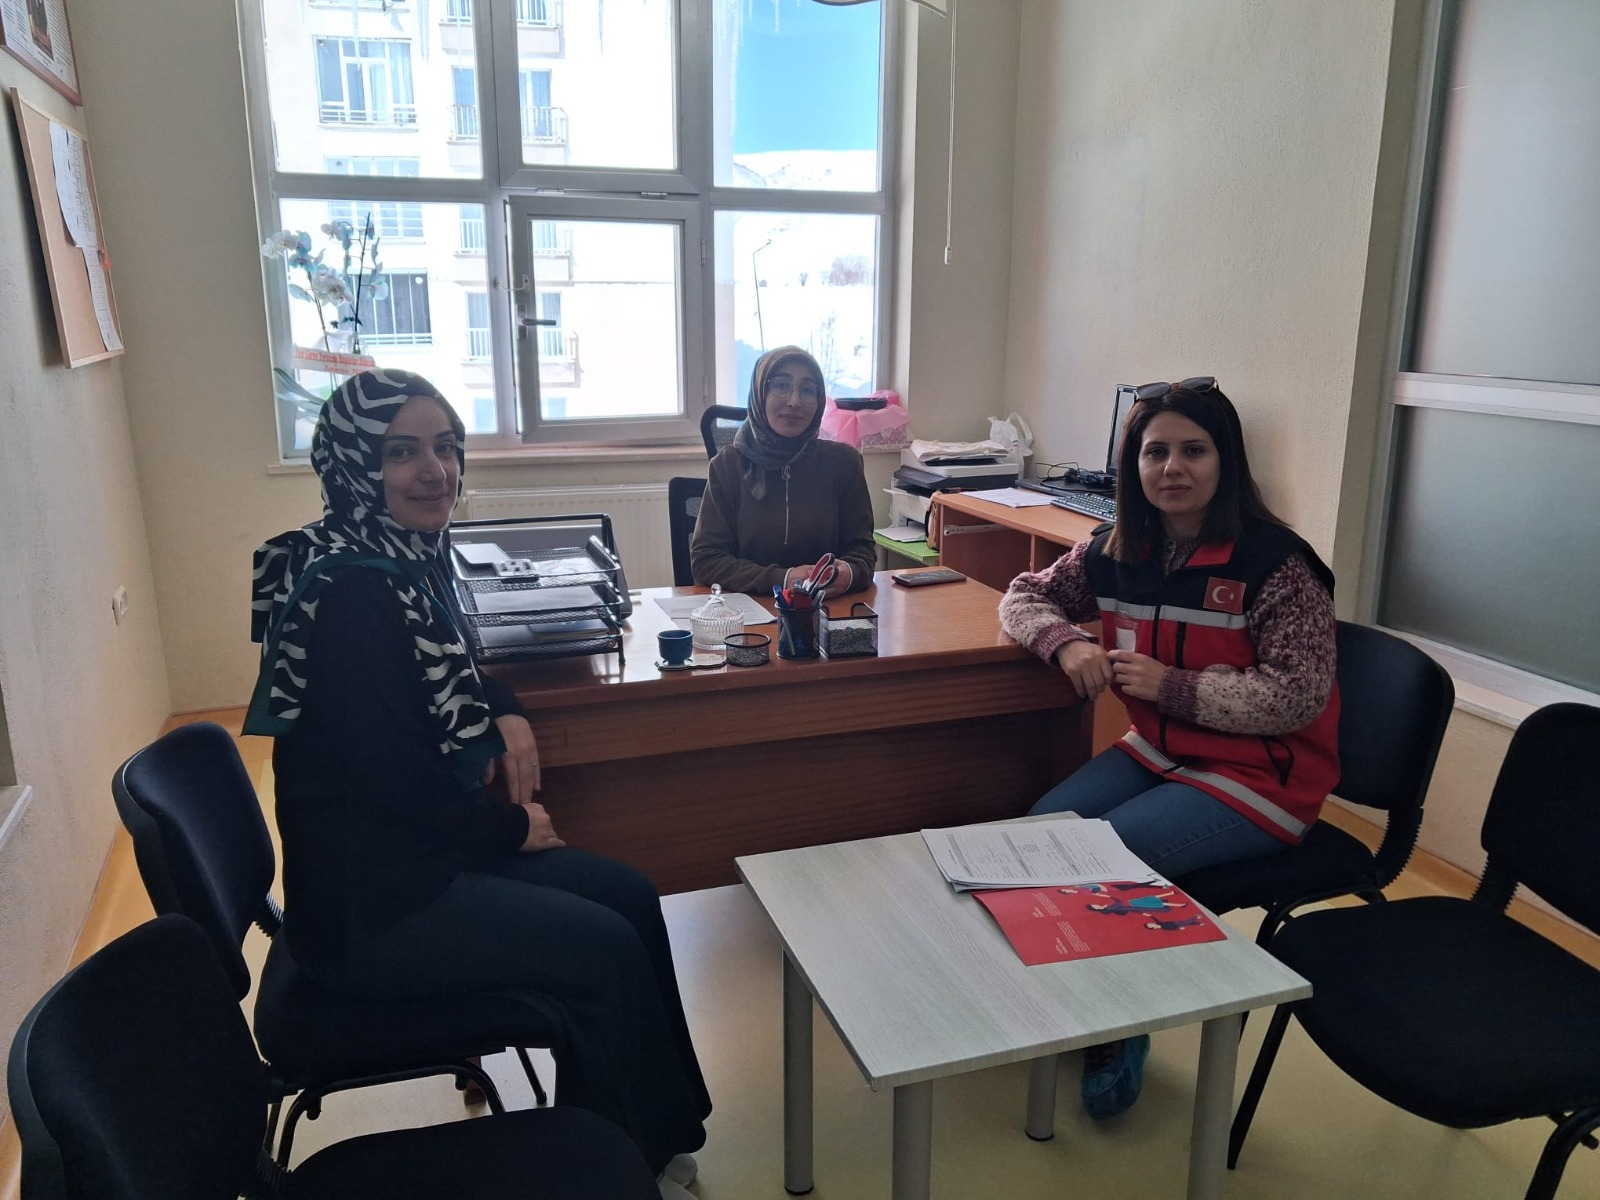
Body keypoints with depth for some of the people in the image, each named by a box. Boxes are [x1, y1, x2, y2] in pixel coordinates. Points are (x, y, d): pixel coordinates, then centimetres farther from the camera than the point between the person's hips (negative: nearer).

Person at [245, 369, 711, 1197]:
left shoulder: (404, 556, 3)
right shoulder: (350, 587, -25)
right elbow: (392, 772, -25)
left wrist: (506, 716, -1)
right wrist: (513, 828, -10)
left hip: (415, 849, 9)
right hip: (367, 899, -9)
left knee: (627, 895, 7)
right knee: (606, 947, -7)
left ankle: (639, 1131, 23)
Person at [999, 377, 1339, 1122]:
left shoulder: (1273, 563, -17)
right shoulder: (1117, 552, 0)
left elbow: (1300, 695, -19)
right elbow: (1024, 596, 10)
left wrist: (1171, 685, -24)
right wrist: (1066, 643, -12)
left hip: (1258, 776, -5)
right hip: (1159, 752, 6)